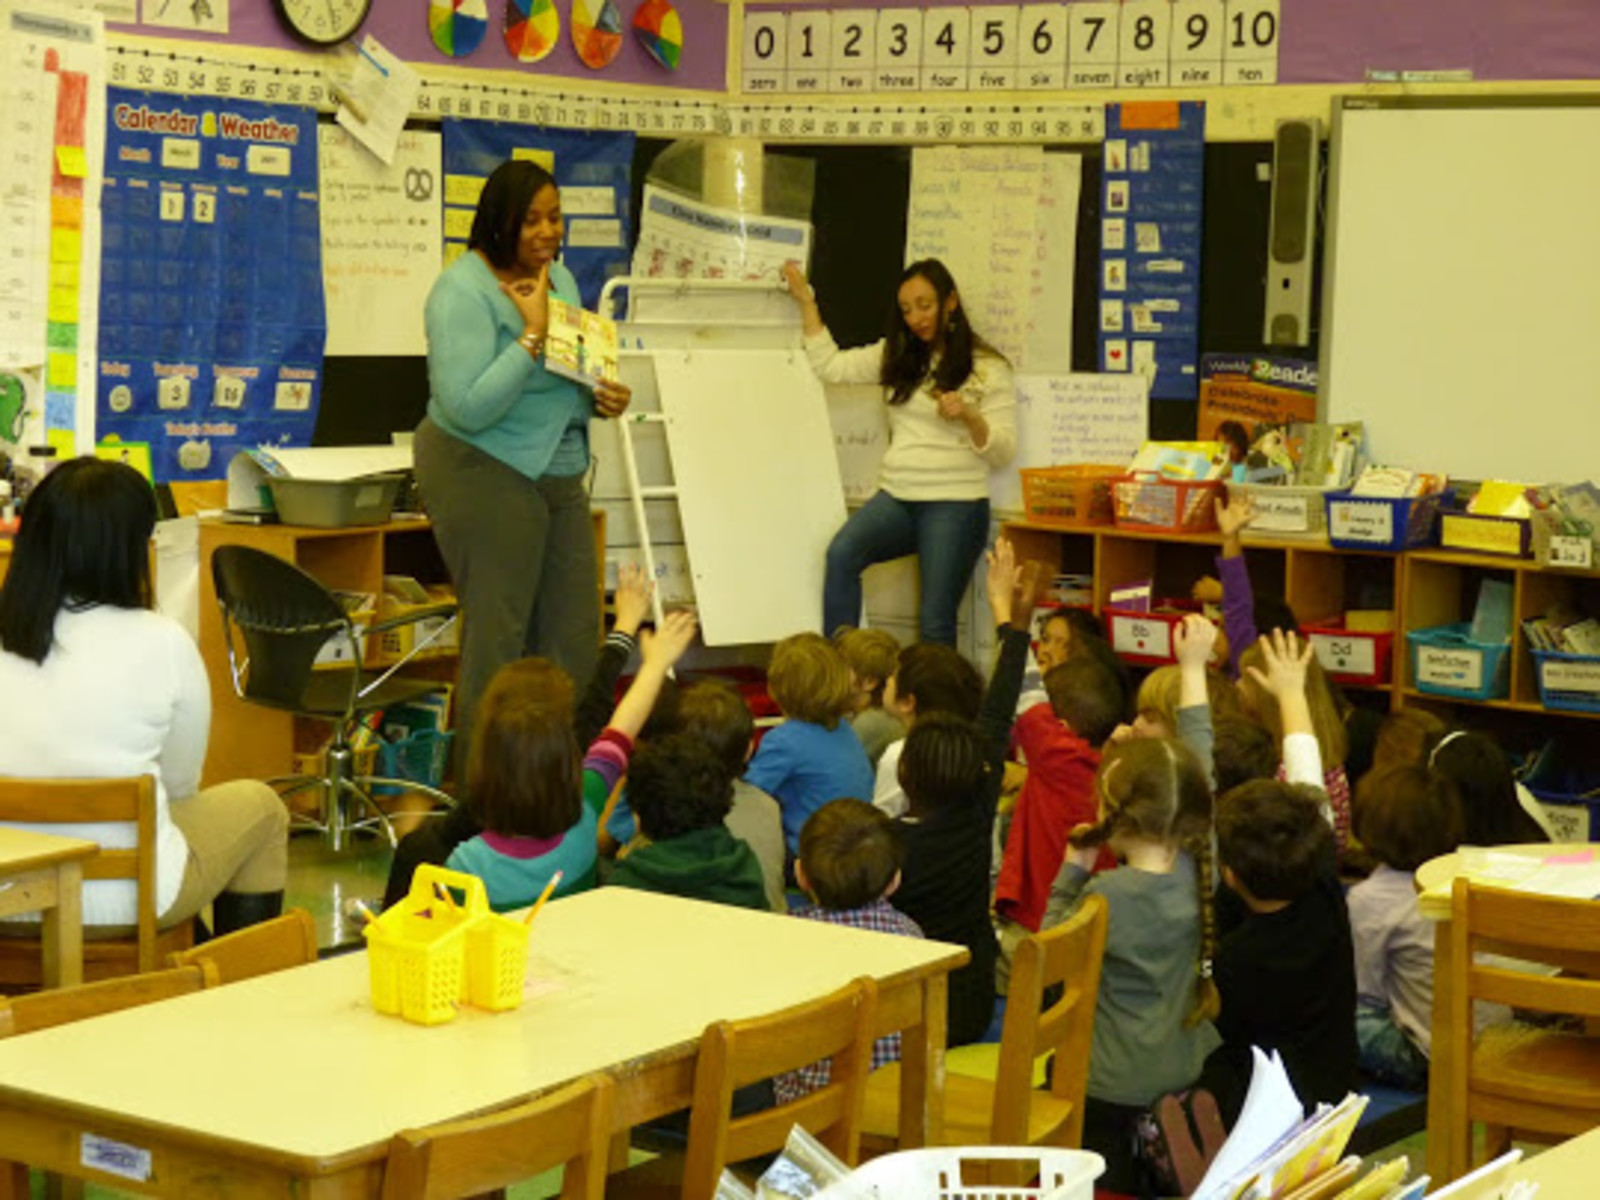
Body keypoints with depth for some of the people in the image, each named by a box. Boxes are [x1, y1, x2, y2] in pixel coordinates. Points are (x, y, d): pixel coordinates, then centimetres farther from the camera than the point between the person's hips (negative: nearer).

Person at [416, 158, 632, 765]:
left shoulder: (557, 277, 11)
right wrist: (531, 335, -25)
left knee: (573, 632, 8)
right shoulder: (463, 292, -16)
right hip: (484, 474, -8)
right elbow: (468, 408, -25)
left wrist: (601, 397, 1)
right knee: (497, 631, -2)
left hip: (559, 474, 8)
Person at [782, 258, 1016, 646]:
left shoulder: (987, 368, 2)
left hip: (954, 504, -3)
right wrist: (806, 302, 16)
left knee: (935, 621, -9)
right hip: (896, 496, 4)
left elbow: (1002, 451, -1)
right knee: (842, 554, -26)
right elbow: (830, 366, 16)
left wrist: (969, 417, -20)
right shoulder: (896, 356, 16)